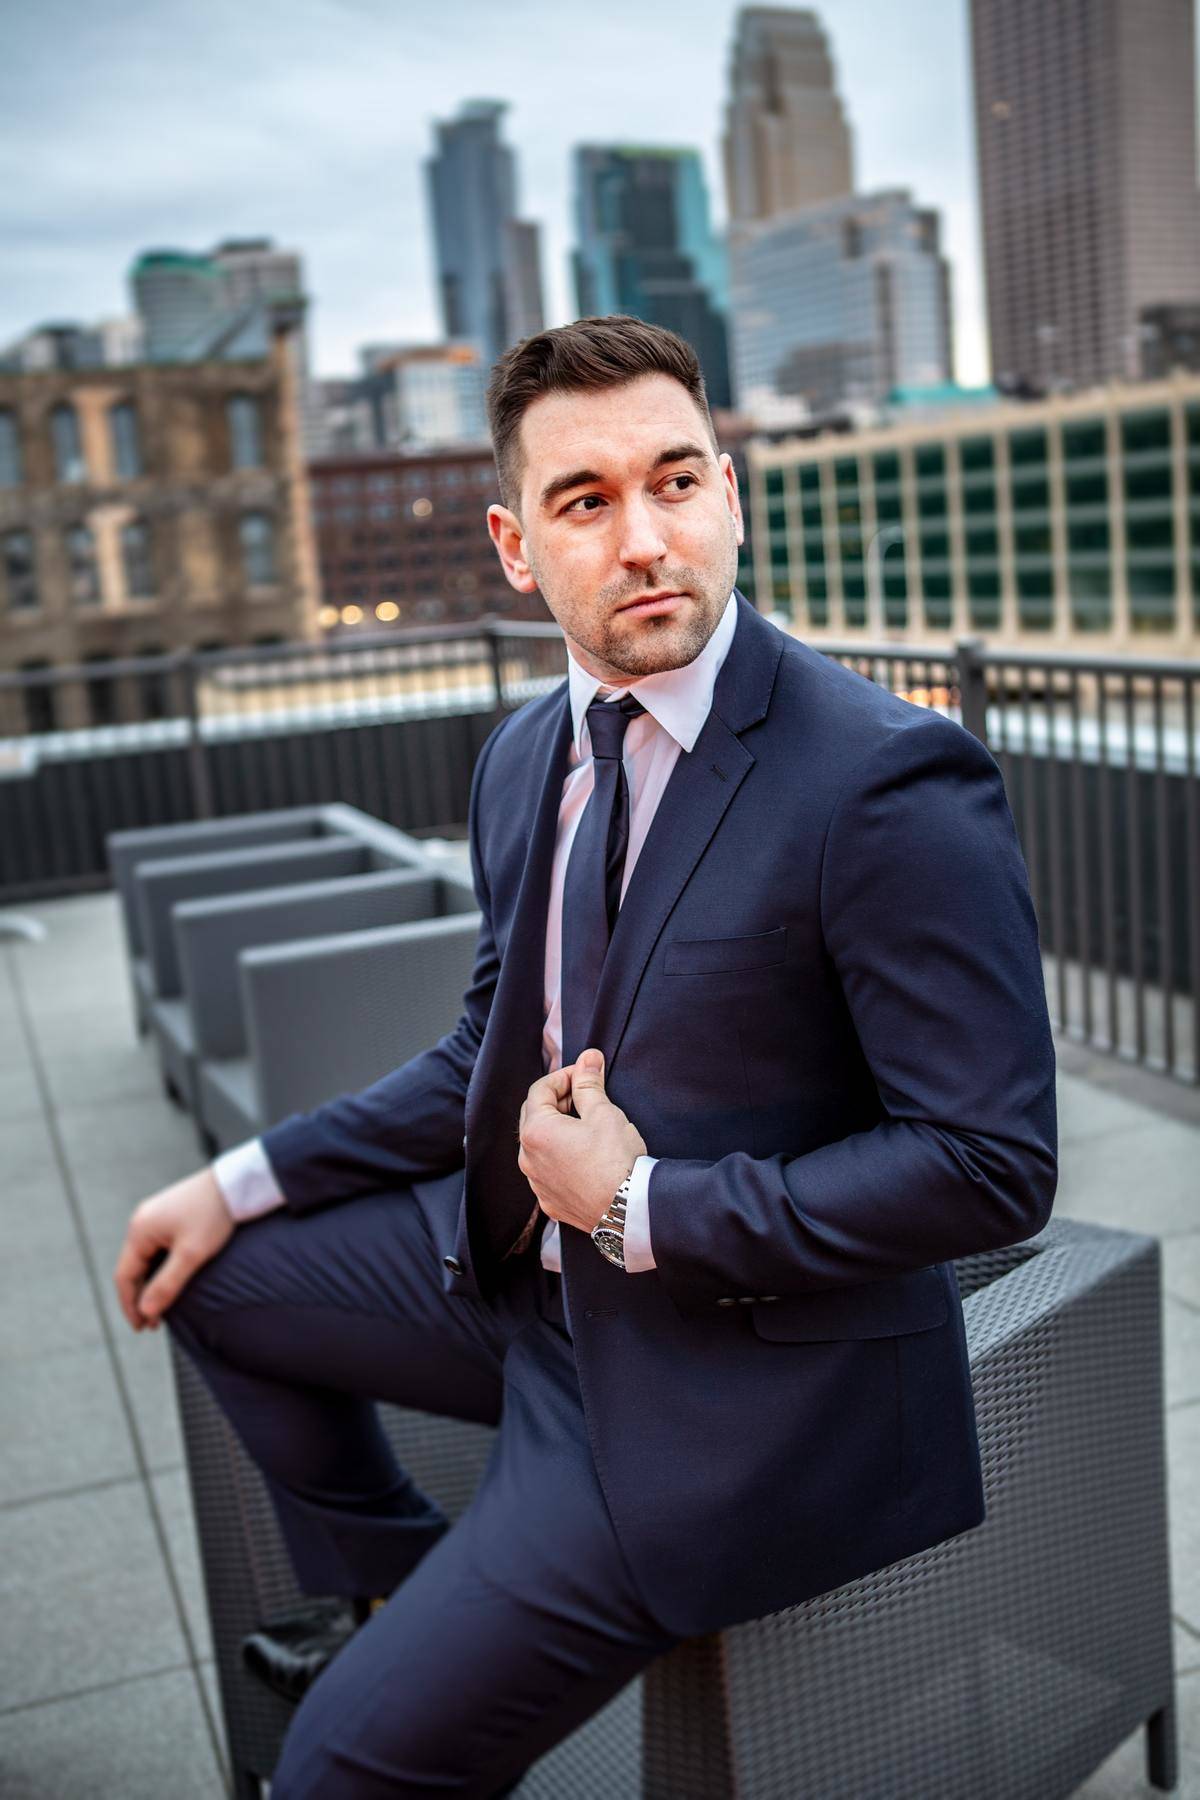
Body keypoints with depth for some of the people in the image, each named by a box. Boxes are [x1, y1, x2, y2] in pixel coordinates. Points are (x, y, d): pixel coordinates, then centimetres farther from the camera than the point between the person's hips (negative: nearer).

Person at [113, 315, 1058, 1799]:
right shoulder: (524, 758, 2)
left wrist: (641, 1205, -21)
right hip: (528, 1268, 8)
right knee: (214, 1274, 19)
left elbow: (993, 1165, -22)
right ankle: (393, 1586, 36)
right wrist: (244, 1182, 9)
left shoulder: (893, 779, -23)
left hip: (736, 1368, -7)